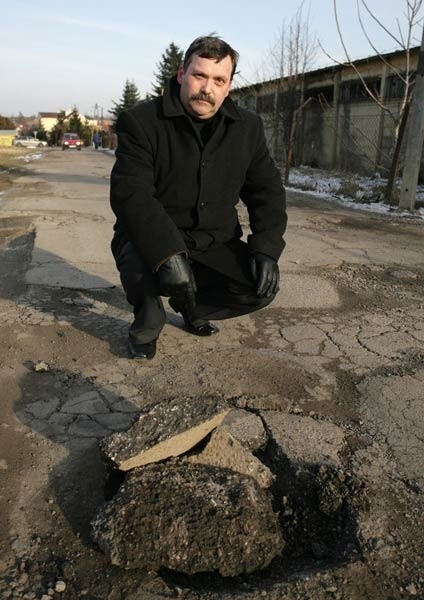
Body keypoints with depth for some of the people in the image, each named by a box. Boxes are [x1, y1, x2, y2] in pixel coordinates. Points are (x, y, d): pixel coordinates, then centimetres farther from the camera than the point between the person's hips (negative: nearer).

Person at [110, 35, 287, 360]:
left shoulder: (248, 127, 2)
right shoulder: (141, 121, -12)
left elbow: (267, 189, 4)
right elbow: (130, 194, -24)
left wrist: (266, 248, -13)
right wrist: (167, 253, -39)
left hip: (215, 244, 4)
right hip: (153, 239, -3)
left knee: (262, 287, -16)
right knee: (138, 266, -36)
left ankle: (193, 308, 15)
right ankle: (148, 323, 1)